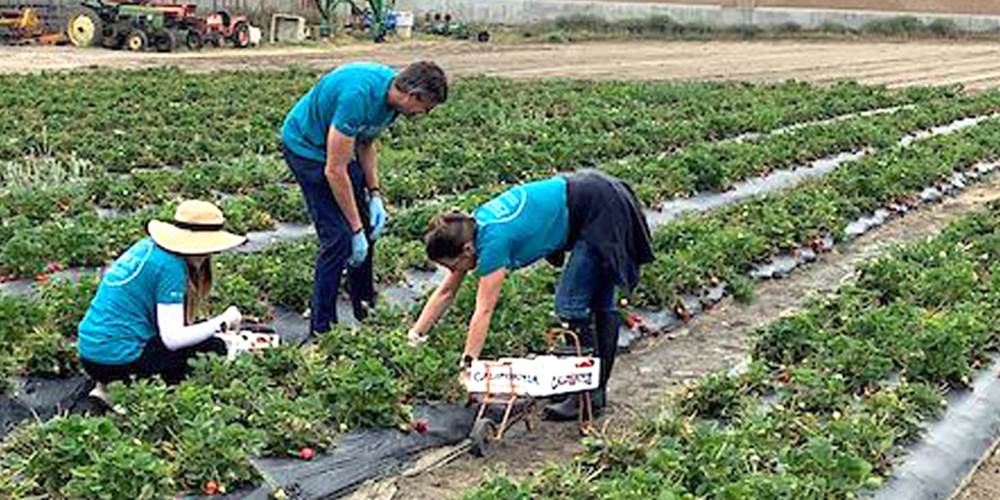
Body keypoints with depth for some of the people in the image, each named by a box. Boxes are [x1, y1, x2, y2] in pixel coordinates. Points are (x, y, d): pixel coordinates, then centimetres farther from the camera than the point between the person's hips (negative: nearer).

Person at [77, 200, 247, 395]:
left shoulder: (148, 246, 8)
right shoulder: (171, 267, -16)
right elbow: (172, 338, -21)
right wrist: (223, 322, -11)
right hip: (117, 360, -8)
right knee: (214, 347, -2)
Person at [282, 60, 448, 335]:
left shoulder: (391, 91, -9)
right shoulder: (359, 96, -35)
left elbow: (365, 143, 7)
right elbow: (335, 171, -30)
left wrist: (374, 194, -2)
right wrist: (356, 230, -24)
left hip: (337, 148, 9)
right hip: (306, 145, -9)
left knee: (368, 227, 11)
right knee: (338, 237, -14)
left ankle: (364, 305, 26)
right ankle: (321, 329, -4)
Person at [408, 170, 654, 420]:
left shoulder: (492, 241, -25)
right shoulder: (470, 230, 0)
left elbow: (483, 311, -22)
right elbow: (446, 291, 8)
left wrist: (467, 365, -17)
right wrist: (416, 333, 5)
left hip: (599, 209, -10)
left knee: (571, 303, -7)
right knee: (600, 304, 16)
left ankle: (588, 396, 2)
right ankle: (597, 388, 28)